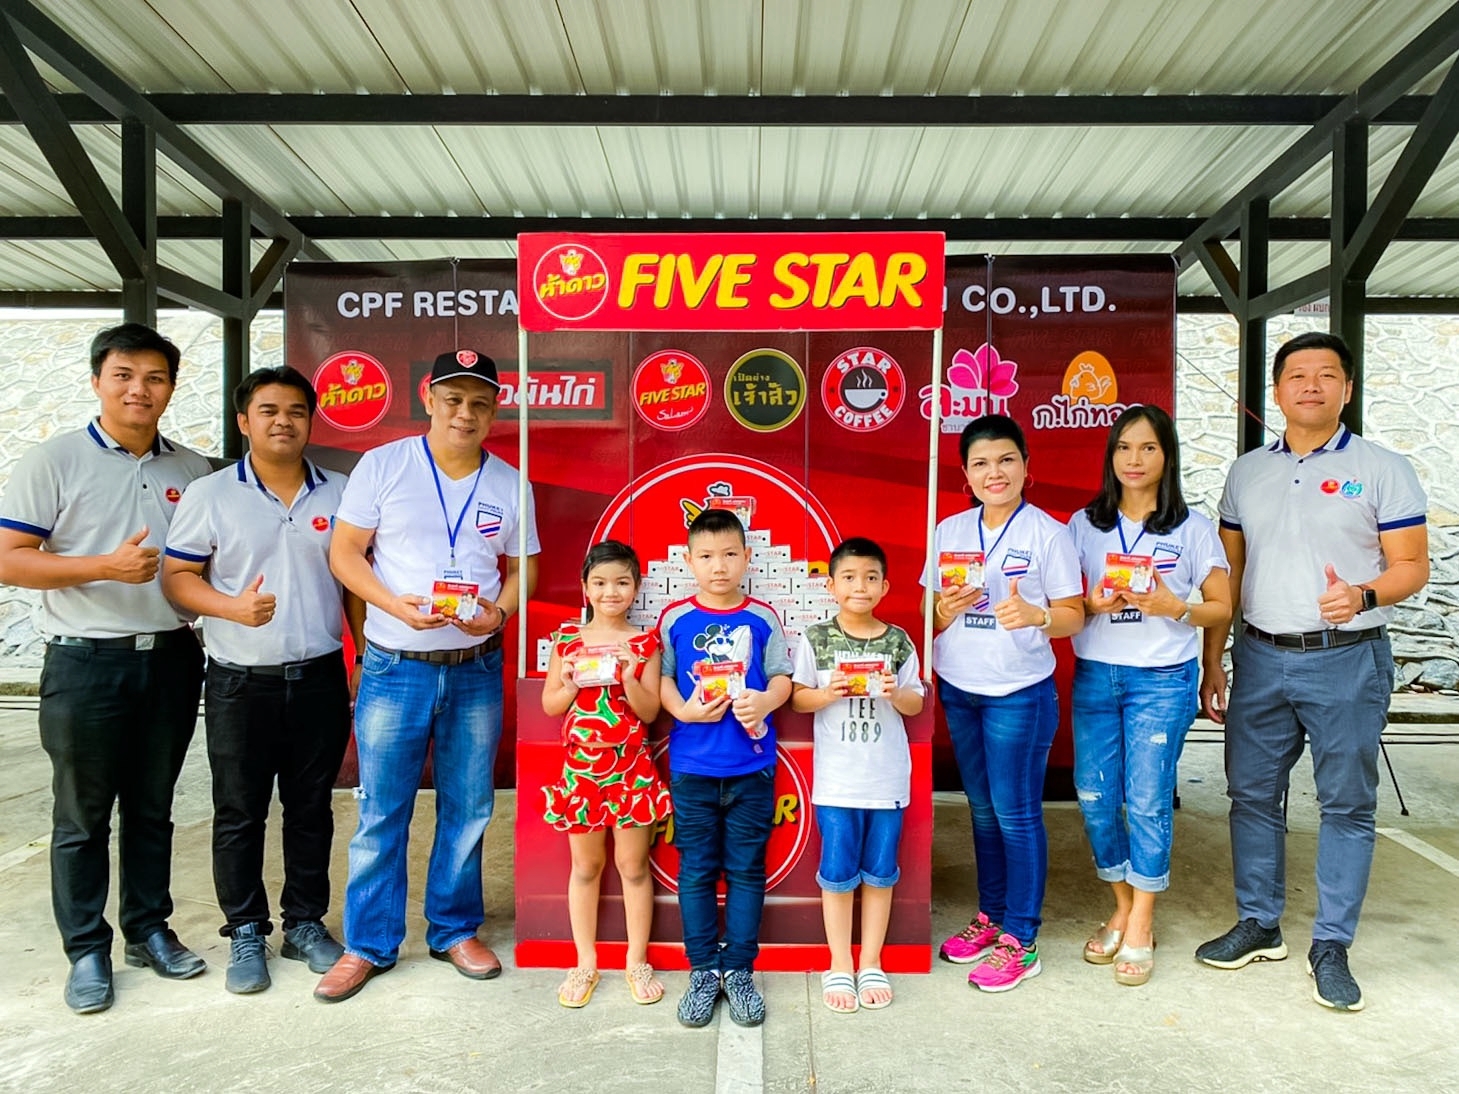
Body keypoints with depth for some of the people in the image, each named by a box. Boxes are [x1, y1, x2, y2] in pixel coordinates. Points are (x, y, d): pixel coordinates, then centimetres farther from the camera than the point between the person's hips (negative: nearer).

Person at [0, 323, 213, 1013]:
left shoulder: (192, 470, 7)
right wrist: (106, 567, -19)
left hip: (172, 659, 3)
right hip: (86, 664, -3)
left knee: (152, 808, 14)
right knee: (82, 816, 8)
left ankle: (149, 929, 29)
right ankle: (87, 949, 22)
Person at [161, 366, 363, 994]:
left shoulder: (338, 493, 5)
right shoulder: (210, 495, -1)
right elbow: (177, 576, -2)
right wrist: (232, 606, -21)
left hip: (320, 678, 2)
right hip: (241, 683, -1)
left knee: (311, 810, 12)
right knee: (239, 814, 9)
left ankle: (306, 923, 28)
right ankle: (246, 934, 25)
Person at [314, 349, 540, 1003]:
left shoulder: (510, 484, 6)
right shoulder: (383, 465, -2)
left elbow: (524, 566, 10)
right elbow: (344, 552, -2)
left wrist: (500, 612, -11)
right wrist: (397, 605, -17)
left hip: (477, 670, 3)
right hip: (395, 666, -2)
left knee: (467, 809, 12)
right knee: (380, 813, 5)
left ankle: (455, 930, 29)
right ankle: (369, 944, 21)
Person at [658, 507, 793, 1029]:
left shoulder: (763, 619, 1)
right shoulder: (675, 618, -1)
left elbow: (782, 678, 2)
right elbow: (661, 678, 1)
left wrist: (763, 701, -17)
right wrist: (684, 710, -16)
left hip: (752, 766, 0)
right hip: (692, 767, 0)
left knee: (746, 870, 9)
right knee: (697, 870, 9)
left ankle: (738, 970, 23)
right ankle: (703, 970, 24)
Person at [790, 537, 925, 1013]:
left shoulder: (899, 642, 1)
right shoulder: (816, 640, -2)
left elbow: (916, 705, 6)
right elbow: (798, 698, 1)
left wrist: (895, 693, -15)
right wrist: (827, 694, -18)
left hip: (888, 778, 1)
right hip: (836, 779, -1)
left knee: (879, 872, 10)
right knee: (837, 873, 6)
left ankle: (871, 965, 25)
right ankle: (839, 967, 21)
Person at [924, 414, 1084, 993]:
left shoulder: (1048, 533, -7)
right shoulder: (949, 531, 6)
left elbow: (1073, 616, -8)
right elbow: (932, 614, 10)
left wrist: (1035, 615, -28)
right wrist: (947, 609, -13)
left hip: (1019, 693, -5)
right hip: (958, 689, 5)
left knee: (1017, 813, 1)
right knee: (981, 808, 15)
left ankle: (1020, 939, 14)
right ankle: (990, 915, 31)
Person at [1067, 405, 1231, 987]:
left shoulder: (1192, 528, 1)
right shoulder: (1083, 524, 6)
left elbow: (1222, 607, 2)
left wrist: (1174, 608, -17)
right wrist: (1093, 605, -13)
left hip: (1162, 679, -2)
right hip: (1094, 675, 3)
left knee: (1147, 799, -1)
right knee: (1094, 796, 5)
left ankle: (1141, 926, 15)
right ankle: (1122, 907, 25)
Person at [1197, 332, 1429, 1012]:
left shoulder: (1382, 470, 0)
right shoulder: (1247, 472, 10)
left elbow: (1411, 566, -2)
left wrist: (1364, 595, -25)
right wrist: (1212, 663, 10)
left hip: (1348, 659, -3)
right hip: (1261, 657, 4)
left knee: (1347, 804, 4)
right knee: (1252, 794, 9)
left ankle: (1331, 946, 17)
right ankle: (1258, 926, 25)